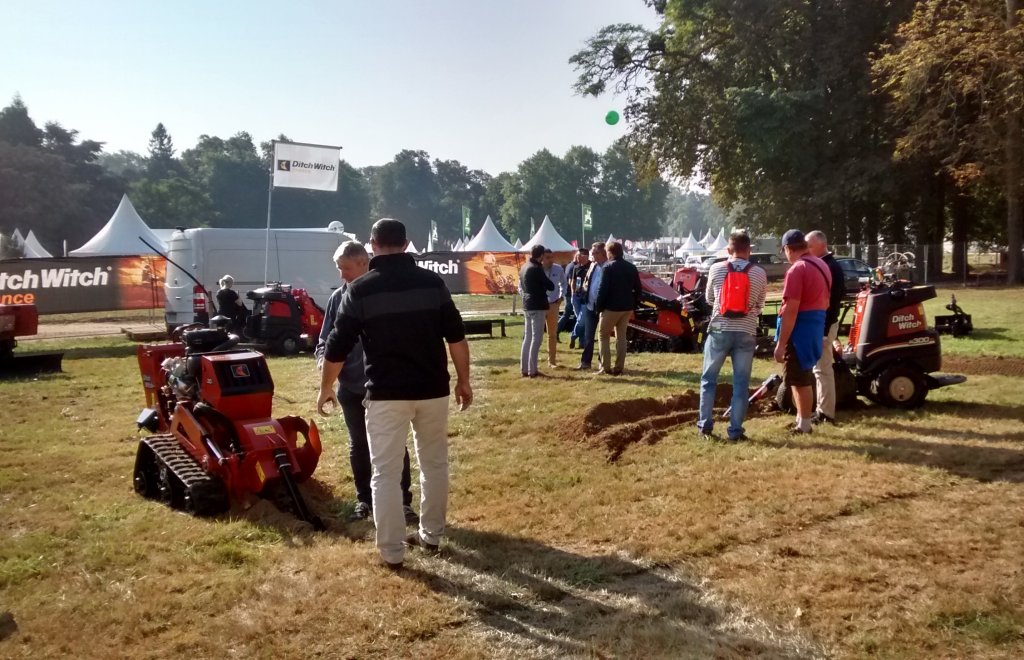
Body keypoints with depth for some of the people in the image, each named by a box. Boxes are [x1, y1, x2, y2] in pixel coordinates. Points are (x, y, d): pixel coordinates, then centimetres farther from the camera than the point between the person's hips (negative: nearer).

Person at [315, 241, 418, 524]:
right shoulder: (338, 297, 4)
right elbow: (326, 338, 8)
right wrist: (323, 358, -13)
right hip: (350, 386, 4)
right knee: (358, 445, 13)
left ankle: (404, 501, 14)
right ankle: (364, 500, 26)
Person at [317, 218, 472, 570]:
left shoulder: (360, 290, -4)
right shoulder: (432, 282, 0)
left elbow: (337, 347, 0)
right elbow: (456, 336, 0)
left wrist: (326, 388, 13)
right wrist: (463, 380, 11)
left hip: (386, 393, -2)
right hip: (432, 389, 3)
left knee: (386, 472, 6)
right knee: (434, 463, 19)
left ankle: (392, 552, 9)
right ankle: (431, 535, 29)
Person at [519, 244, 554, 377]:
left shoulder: (524, 268, 12)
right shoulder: (536, 269, -15)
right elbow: (550, 286, -12)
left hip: (527, 306, 9)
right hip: (537, 307, -9)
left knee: (527, 338, 12)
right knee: (536, 338, -5)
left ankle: (524, 368, 13)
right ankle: (532, 370, -5)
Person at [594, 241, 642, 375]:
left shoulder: (608, 267, -10)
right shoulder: (632, 268, 9)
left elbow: (602, 289, -14)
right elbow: (637, 288, 11)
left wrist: (598, 306, -8)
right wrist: (634, 304, 15)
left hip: (611, 307, -6)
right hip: (627, 308, 6)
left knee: (604, 336, 4)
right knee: (621, 337, 11)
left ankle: (605, 367, -1)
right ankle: (619, 367, 9)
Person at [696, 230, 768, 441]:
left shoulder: (716, 269, -2)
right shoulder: (759, 273, -1)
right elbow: (759, 305, 11)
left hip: (719, 330, 0)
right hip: (746, 333, 0)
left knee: (708, 378, 13)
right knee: (741, 383, 6)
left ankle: (705, 426, 14)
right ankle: (735, 431, 7)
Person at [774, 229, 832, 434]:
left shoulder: (797, 270, -18)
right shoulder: (821, 265, 12)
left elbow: (791, 310, -23)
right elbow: (824, 302, 21)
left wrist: (780, 343, -21)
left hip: (799, 328, -9)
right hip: (816, 325, 9)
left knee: (799, 379, 0)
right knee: (801, 377, 19)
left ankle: (804, 425, 8)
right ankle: (802, 419, 28)